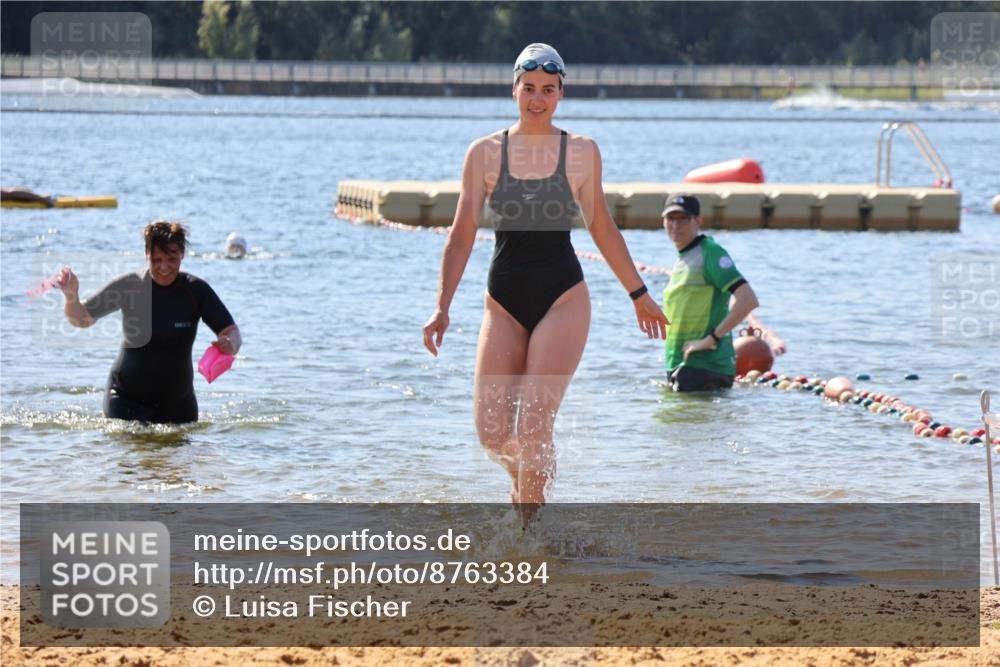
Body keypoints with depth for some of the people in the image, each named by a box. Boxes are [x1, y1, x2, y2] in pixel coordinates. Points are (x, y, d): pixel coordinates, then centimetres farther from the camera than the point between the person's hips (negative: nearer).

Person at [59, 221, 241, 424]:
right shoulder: (128, 285, -8)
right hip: (126, 398, -2)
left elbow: (231, 331, -10)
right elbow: (82, 319, -1)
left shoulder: (196, 290, -7)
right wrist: (72, 297, -22)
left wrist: (229, 344, -34)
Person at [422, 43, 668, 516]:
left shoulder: (582, 153, 3)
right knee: (491, 430, -5)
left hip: (562, 297, -1)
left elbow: (603, 230, 15)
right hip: (504, 301, 2)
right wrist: (442, 308, -6)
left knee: (534, 421, -15)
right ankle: (523, 476, 30)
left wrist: (639, 294, 20)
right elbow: (461, 236, 3)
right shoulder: (485, 153, 3)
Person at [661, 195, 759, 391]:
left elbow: (748, 300, -20)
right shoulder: (681, 259, 19)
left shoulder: (710, 253, -9)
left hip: (705, 366, -9)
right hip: (678, 366, 9)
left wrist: (712, 338, -19)